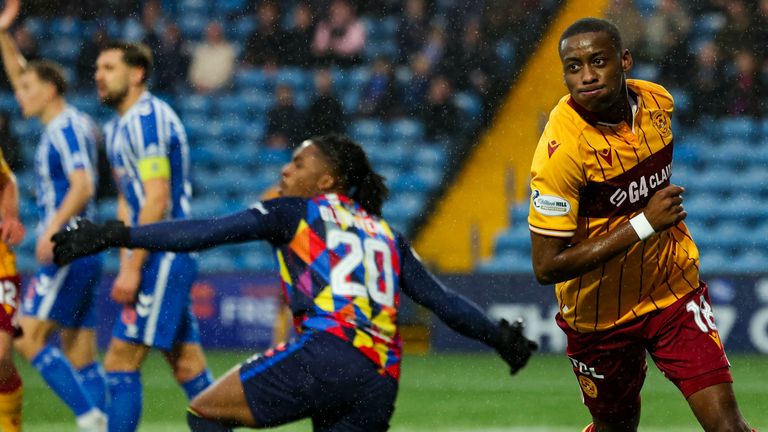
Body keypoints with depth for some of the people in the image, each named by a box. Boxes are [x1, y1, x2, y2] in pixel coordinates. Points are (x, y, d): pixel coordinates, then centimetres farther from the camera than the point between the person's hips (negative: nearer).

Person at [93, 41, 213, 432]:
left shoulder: (147, 119, -14)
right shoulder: (117, 127, 17)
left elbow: (157, 201, -20)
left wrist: (133, 267, -20)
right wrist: (126, 264, 13)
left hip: (165, 257, -10)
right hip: (165, 261, 10)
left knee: (121, 361, -11)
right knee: (187, 364, 11)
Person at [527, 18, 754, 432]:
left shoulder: (657, 101, -7)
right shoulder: (563, 148, -26)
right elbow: (546, 266, -28)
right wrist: (644, 224, -28)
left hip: (673, 288, 4)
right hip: (600, 315, -3)